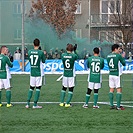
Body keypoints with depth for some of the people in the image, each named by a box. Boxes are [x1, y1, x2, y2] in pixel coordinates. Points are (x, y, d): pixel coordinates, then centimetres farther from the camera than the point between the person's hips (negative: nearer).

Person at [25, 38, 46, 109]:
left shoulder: (29, 52, 0)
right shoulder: (41, 52, -12)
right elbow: (43, 61, 1)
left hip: (32, 72, 4)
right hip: (39, 73, -4)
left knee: (31, 87, 13)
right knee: (38, 88, 2)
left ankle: (28, 103, 9)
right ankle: (35, 104, 1)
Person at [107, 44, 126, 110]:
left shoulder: (108, 56, 7)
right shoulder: (118, 55, -10)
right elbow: (124, 63, -2)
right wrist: (123, 57, 16)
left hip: (111, 74, 6)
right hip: (117, 75, -6)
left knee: (111, 89, 8)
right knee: (119, 89, -2)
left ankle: (111, 105, 9)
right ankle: (118, 106, -5)